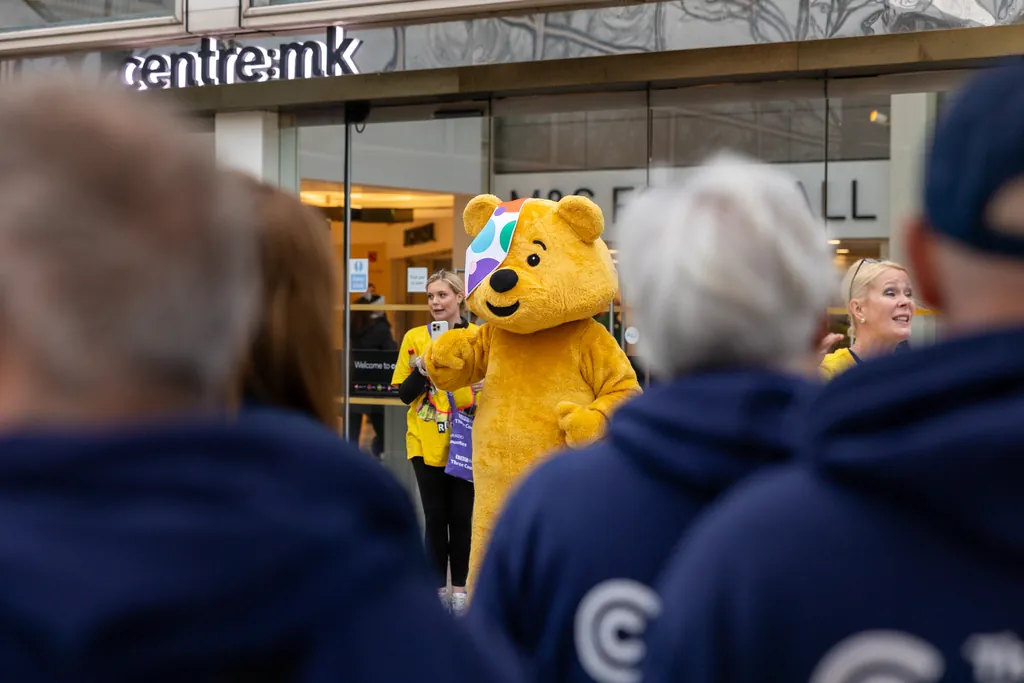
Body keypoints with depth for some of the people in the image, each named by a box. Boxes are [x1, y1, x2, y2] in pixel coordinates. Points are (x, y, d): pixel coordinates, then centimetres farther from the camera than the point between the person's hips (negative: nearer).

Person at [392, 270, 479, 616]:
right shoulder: (415, 337, 1)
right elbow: (405, 394, 3)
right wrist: (421, 371, -15)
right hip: (426, 444, 0)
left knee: (461, 517, 6)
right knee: (435, 518, 5)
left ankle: (459, 587, 17)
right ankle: (439, 587, 14)